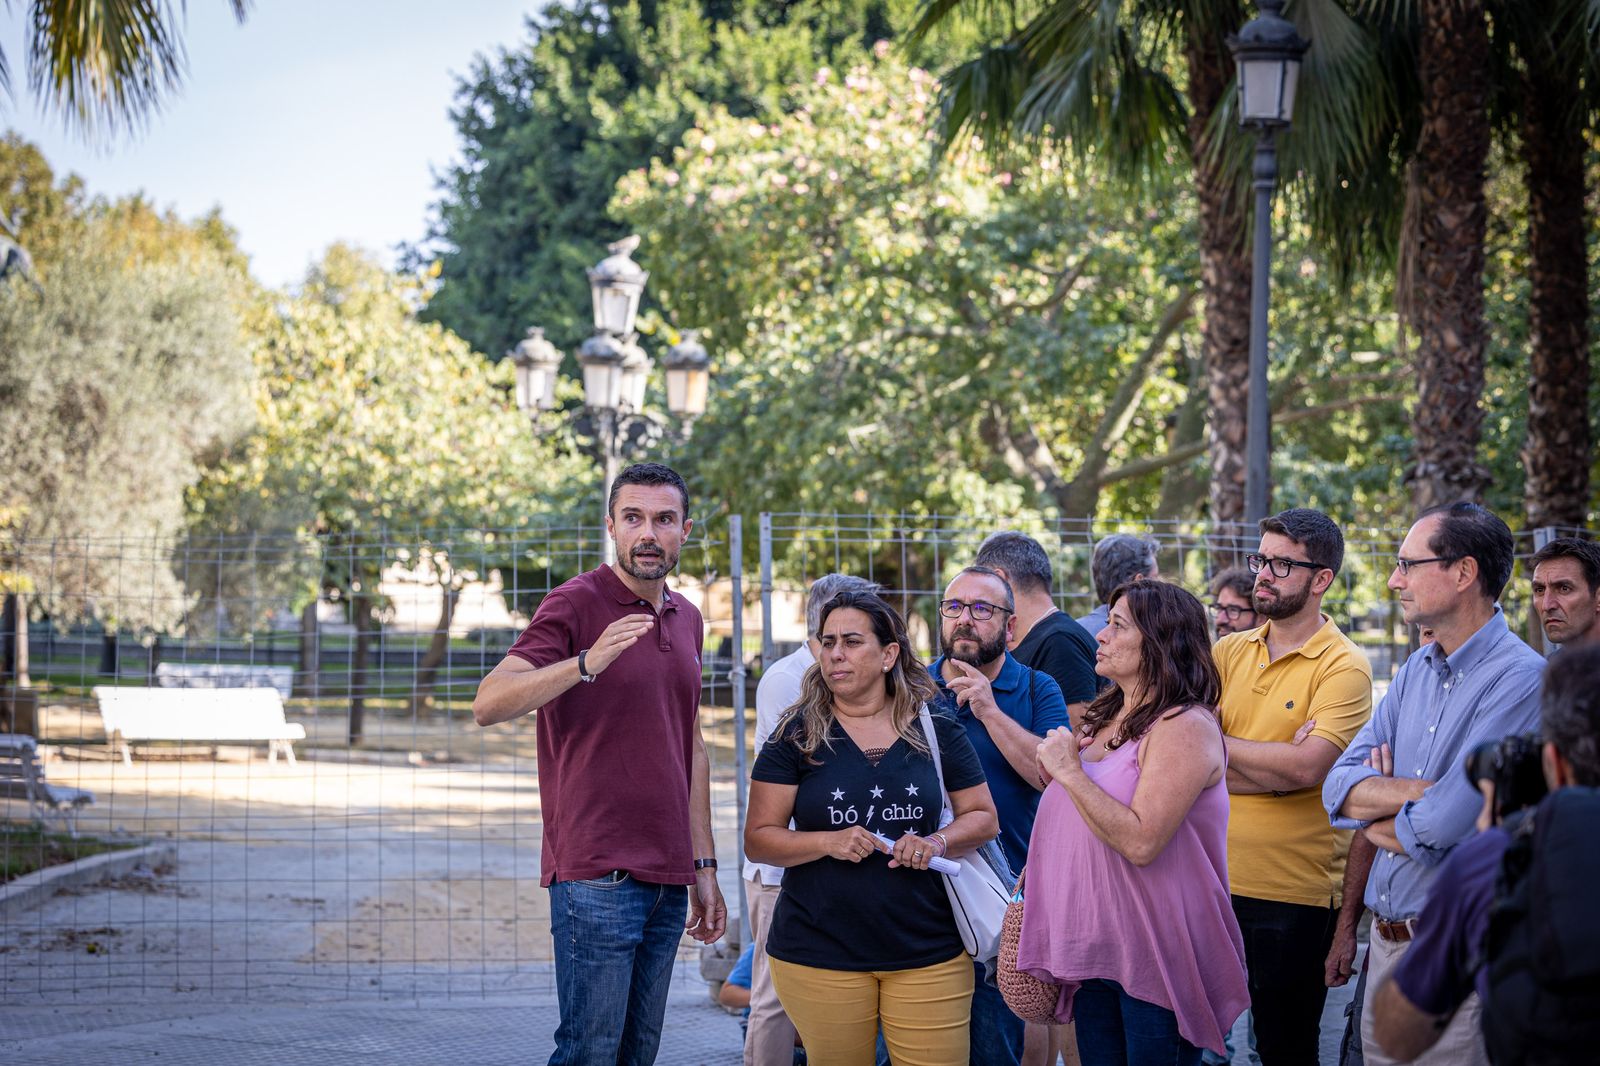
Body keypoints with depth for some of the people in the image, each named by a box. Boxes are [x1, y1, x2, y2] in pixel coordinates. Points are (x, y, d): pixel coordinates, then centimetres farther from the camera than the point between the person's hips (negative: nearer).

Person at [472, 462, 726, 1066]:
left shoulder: (686, 619, 17)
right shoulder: (576, 604, -6)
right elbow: (489, 703, -20)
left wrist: (704, 867, 20)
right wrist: (587, 662, -35)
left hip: (666, 880, 7)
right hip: (596, 877, -7)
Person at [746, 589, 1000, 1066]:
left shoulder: (936, 731, 5)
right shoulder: (797, 736, 1)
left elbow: (983, 817, 11)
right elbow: (758, 839, 0)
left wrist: (938, 841, -10)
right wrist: (829, 842, -17)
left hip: (929, 954, 1)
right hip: (821, 959, -1)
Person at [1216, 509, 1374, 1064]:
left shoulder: (1343, 666, -8)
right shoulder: (1229, 652, 9)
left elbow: (1306, 768, -21)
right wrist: (1275, 761, -13)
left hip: (1294, 894, -5)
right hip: (1214, 878, 5)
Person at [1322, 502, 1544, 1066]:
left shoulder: (1520, 678, -16)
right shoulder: (1416, 671, 10)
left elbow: (1442, 824, -23)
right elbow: (1339, 787, 3)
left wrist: (1374, 813, -3)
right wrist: (1420, 792, -15)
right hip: (1386, 943, 7)